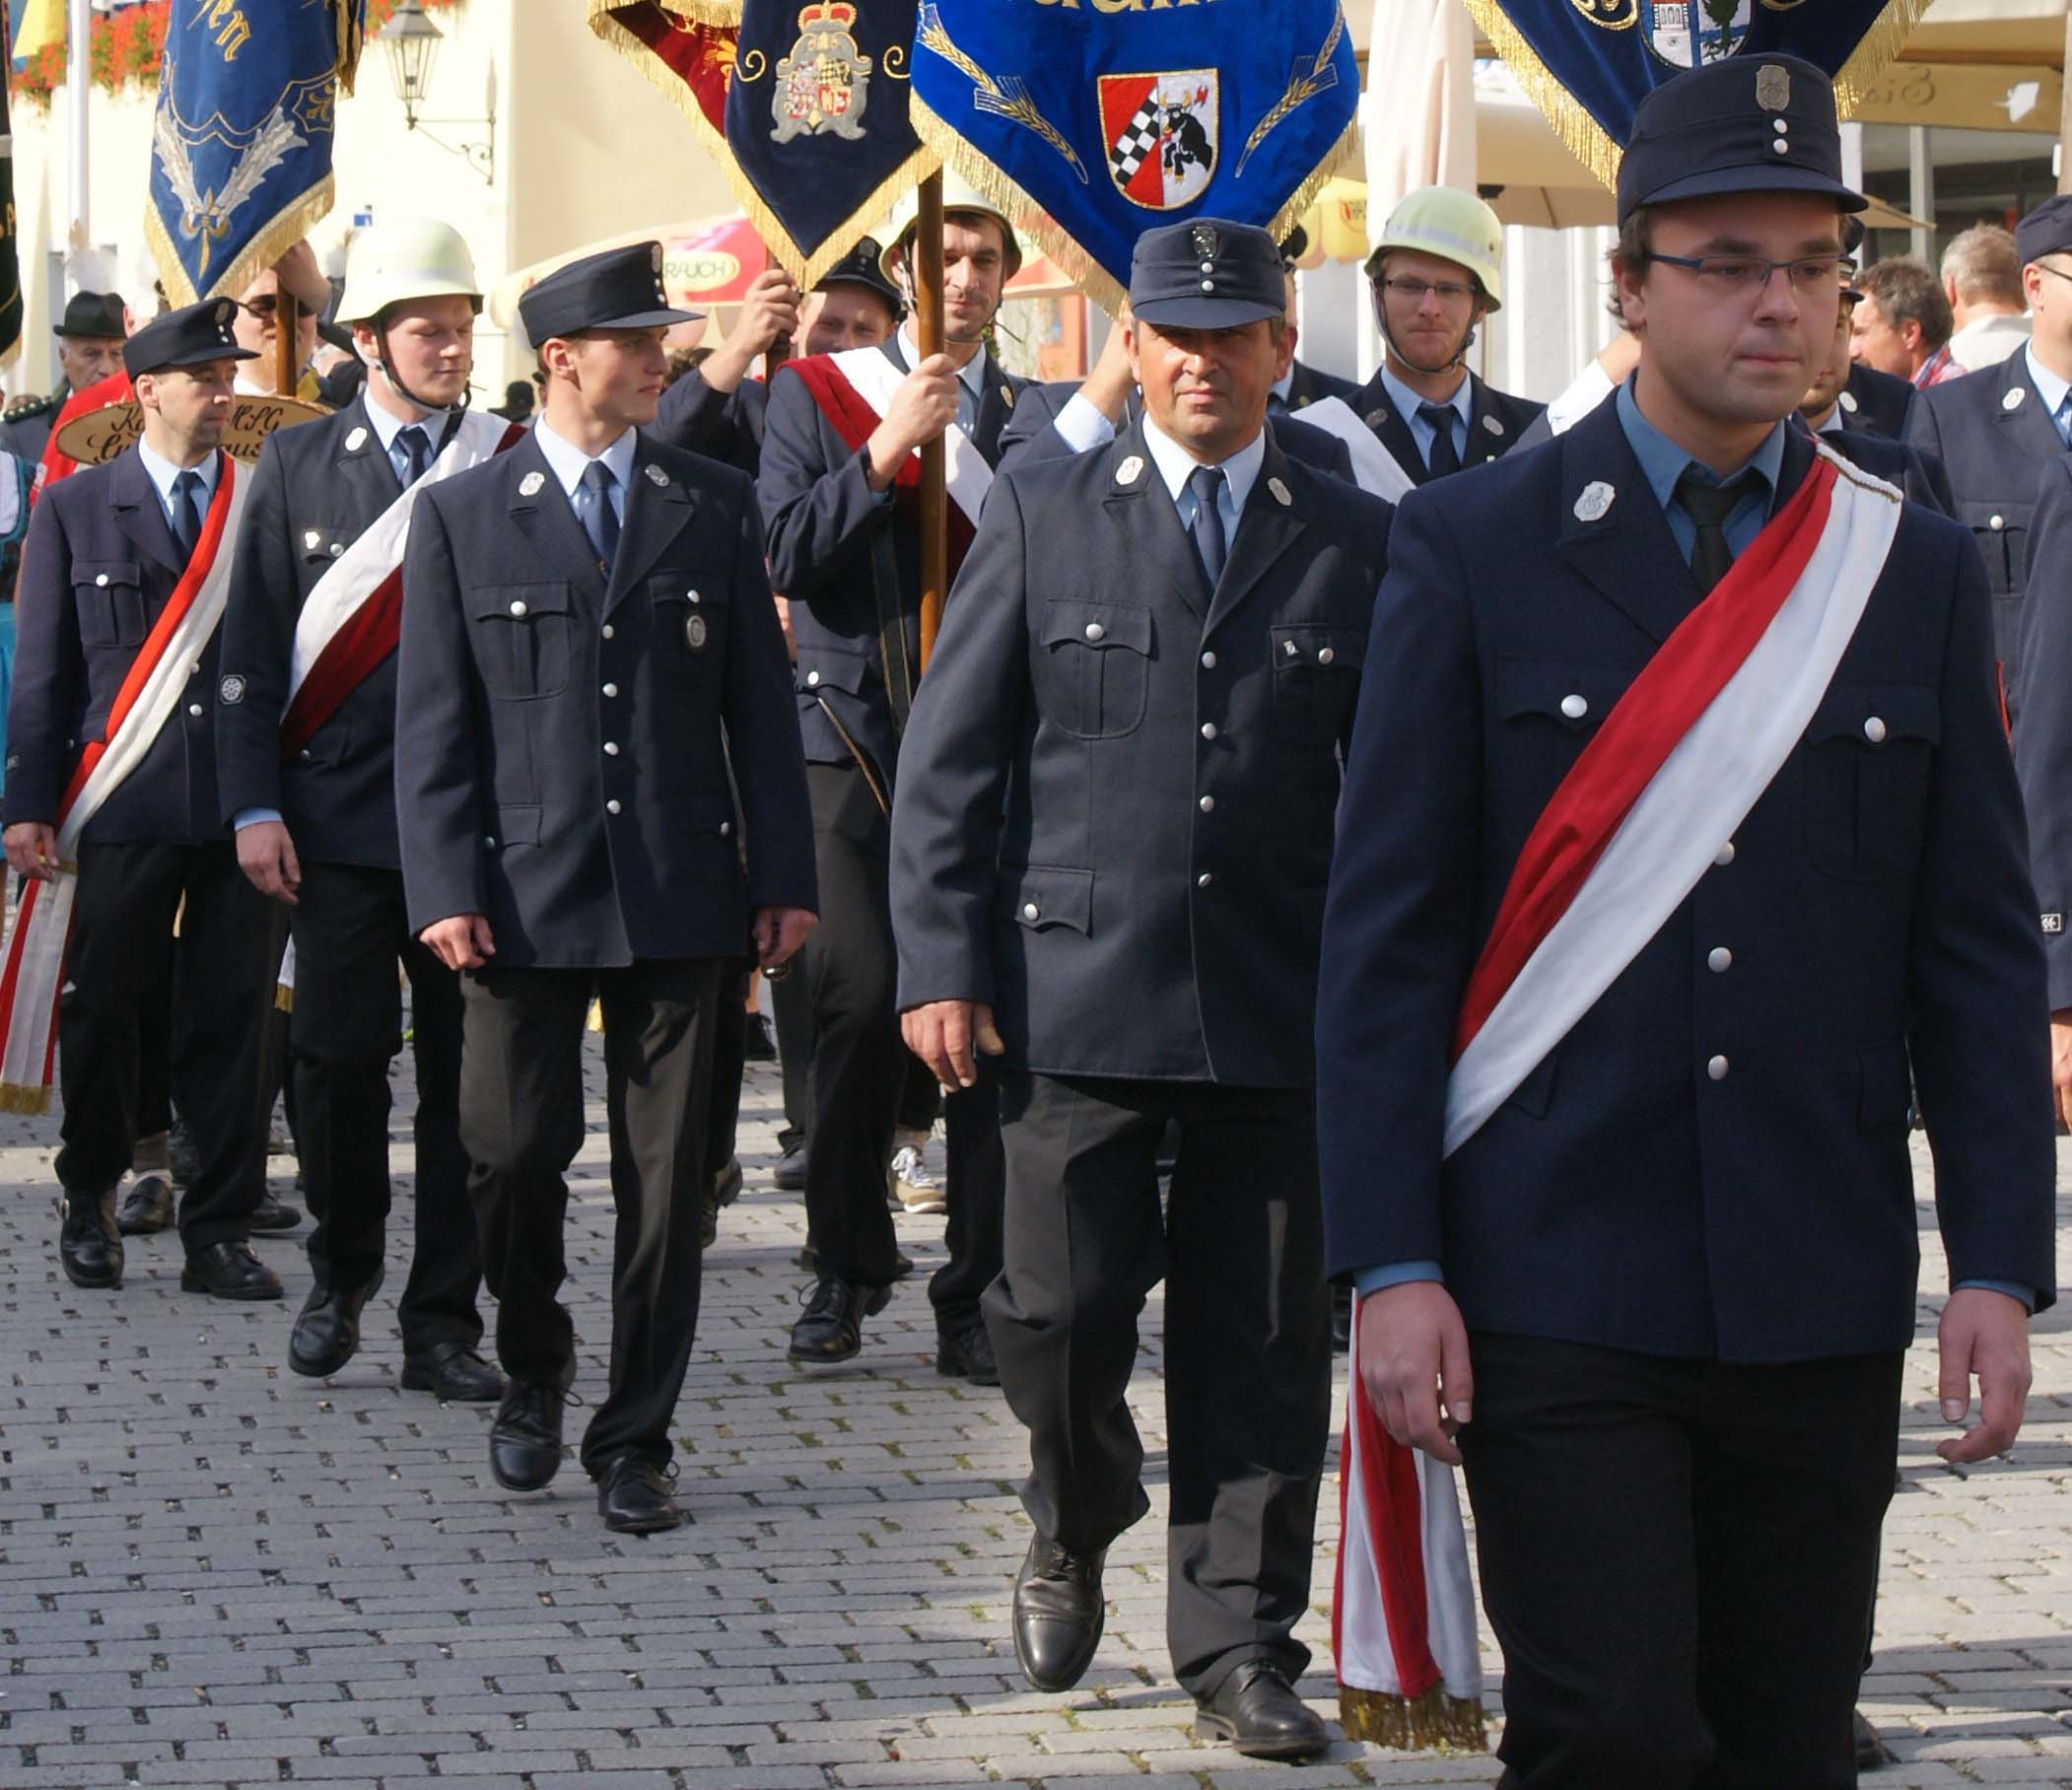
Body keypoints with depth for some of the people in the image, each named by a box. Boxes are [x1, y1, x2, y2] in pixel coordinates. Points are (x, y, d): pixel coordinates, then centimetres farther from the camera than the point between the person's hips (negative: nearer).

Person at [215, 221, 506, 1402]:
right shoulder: (299, 463, 7)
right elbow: (254, 646, 6)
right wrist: (255, 805, -2)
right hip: (340, 816, 0)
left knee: (467, 1073, 1)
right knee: (339, 1059, 2)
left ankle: (443, 1324, 9)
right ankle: (342, 1272, 25)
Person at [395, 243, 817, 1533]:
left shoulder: (716, 506, 9)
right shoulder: (461, 518, 4)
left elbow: (758, 702, 9)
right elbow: (434, 723, 2)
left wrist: (784, 874, 3)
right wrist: (444, 887, -8)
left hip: (678, 893, 1)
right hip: (525, 893, -1)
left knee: (667, 1172, 2)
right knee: (515, 1148, -1)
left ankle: (635, 1440, 12)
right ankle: (535, 1368, 27)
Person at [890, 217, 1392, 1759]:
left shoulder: (1355, 542, 8)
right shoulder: (1045, 516, 6)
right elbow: (949, 758, 5)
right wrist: (942, 964, -4)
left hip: (1282, 1009, 1)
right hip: (1078, 992, -1)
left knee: (1262, 1343, 3)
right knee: (1064, 1312, -2)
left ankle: (1240, 1641, 14)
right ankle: (1074, 1537, 28)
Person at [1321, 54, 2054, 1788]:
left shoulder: (1915, 569, 8)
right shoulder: (1475, 549, 0)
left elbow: (1980, 947, 8)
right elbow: (1386, 932, -1)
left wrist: (2001, 1262, 0)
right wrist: (1392, 1264, -8)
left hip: (1824, 1303, 3)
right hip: (1558, 1294, -3)